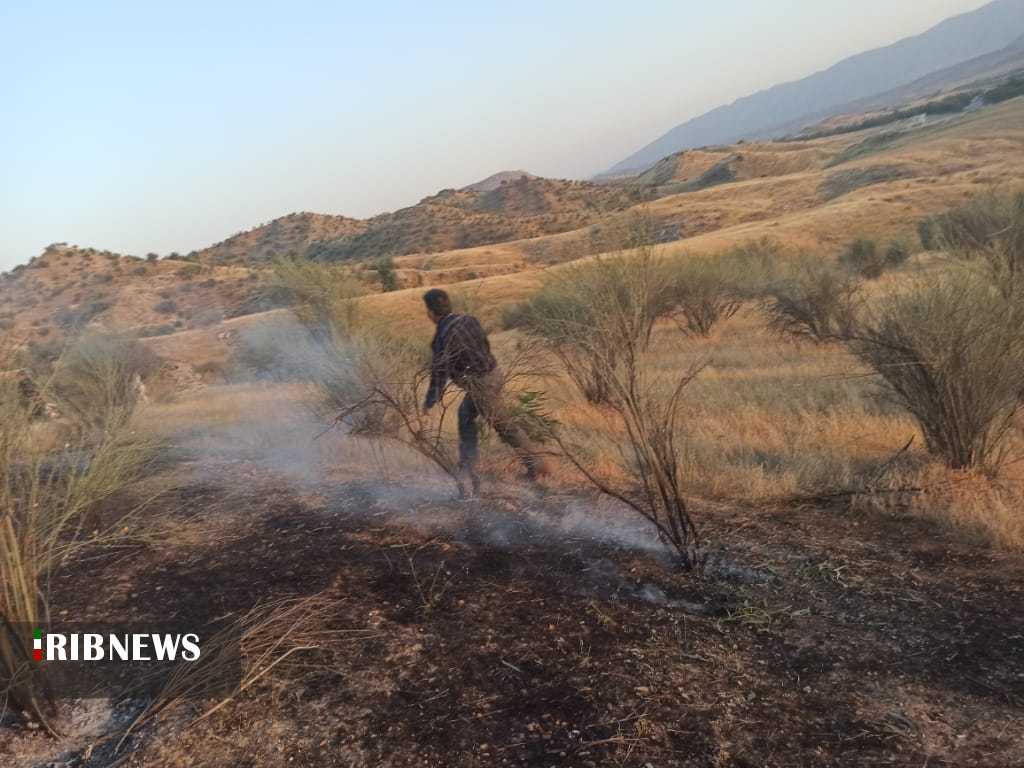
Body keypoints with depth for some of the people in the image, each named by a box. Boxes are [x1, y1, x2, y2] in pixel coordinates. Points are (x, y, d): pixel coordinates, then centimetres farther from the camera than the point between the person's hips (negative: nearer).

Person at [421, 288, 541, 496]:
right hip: (492, 373, 8)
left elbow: (440, 370, -18)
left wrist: (431, 399, -6)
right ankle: (467, 469, 25)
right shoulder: (468, 319, 3)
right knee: (465, 416, 20)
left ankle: (532, 463, 21)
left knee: (504, 425, 7)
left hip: (482, 384, -8)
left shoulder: (443, 336, -20)